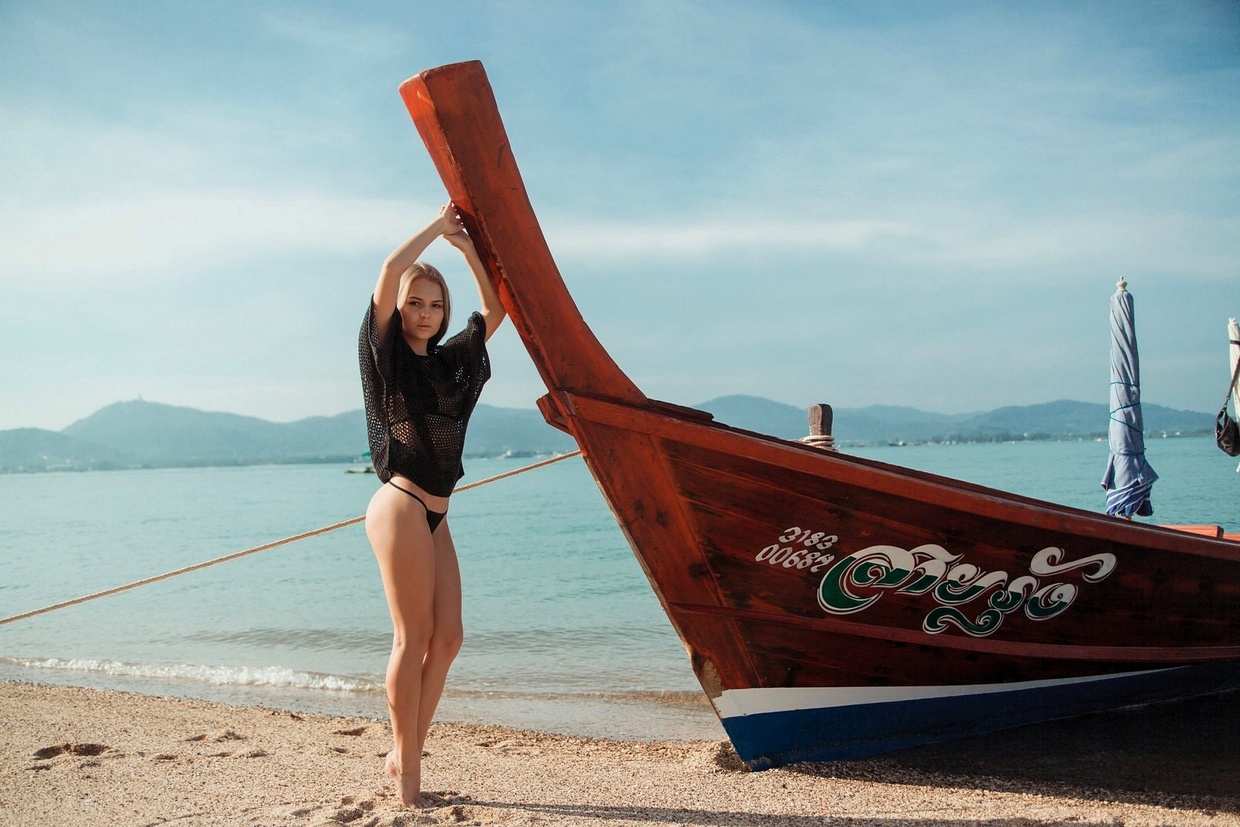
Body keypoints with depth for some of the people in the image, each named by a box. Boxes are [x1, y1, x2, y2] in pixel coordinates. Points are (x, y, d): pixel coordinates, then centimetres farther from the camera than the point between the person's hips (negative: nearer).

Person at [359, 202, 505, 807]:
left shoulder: (449, 360, 16)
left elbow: (494, 309, 24)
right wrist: (438, 226, 0)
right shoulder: (386, 354, 0)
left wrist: (465, 245, 17)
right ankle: (406, 769, 3)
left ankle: (404, 755, 14)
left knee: (446, 637, 3)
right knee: (413, 638, -6)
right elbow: (390, 271, -12)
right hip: (401, 508, -7)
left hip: (434, 516, 7)